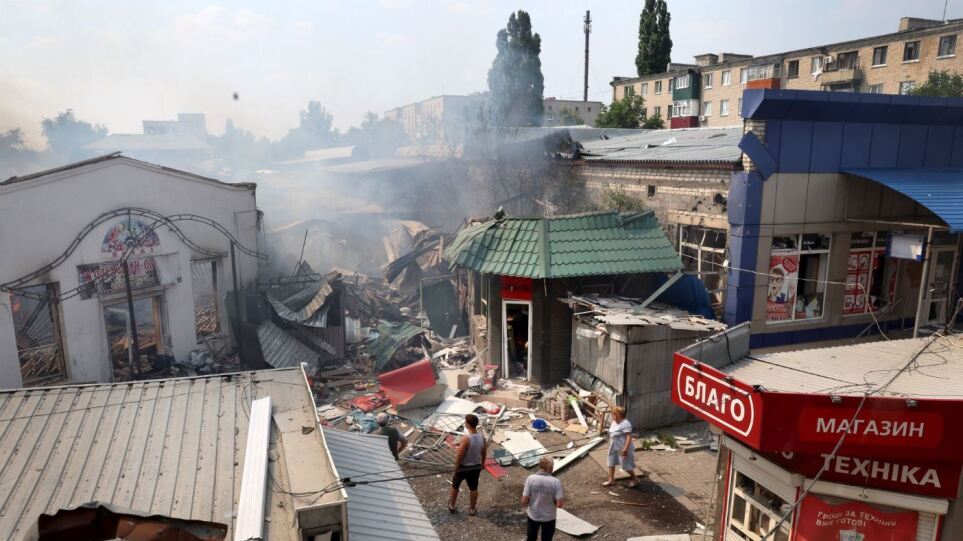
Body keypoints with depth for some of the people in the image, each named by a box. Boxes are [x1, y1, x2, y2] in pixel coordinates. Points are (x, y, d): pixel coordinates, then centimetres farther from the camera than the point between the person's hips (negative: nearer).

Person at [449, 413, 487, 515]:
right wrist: (481, 465, 18)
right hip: (476, 467, 4)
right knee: (473, 488, 19)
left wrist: (455, 469, -10)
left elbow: (459, 456, -23)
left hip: (463, 467, -4)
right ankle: (472, 509, 31)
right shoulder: (482, 438, -10)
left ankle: (452, 506, 35)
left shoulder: (466, 439, -28)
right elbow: (484, 453, 2)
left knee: (455, 486, 20)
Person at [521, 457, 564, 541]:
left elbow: (524, 501, -16)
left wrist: (527, 507, 7)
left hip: (533, 516, 1)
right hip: (549, 518, -1)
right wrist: (562, 500, 3)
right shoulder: (555, 482, -21)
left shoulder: (530, 479, -18)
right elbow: (559, 504, -20)